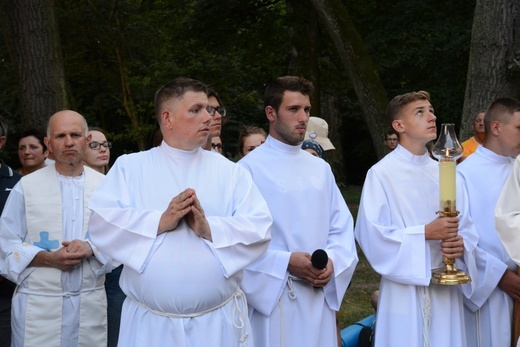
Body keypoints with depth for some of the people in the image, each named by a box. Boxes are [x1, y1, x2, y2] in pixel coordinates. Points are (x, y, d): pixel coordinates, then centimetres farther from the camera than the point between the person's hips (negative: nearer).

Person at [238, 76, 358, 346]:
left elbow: (342, 227, 10)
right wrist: (286, 262, -19)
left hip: (320, 298, 5)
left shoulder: (321, 169, 11)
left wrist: (332, 261, -8)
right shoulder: (249, 168, -7)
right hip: (272, 297, -5)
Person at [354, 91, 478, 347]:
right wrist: (426, 233, -19)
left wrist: (461, 244, -12)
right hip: (406, 290, -5)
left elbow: (465, 227, 11)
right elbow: (371, 234, -14)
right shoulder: (382, 173, -7)